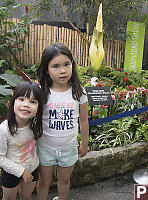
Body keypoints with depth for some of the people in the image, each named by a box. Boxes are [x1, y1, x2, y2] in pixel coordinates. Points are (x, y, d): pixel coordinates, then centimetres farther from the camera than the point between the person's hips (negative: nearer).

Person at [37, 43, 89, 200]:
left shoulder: (78, 92, -12)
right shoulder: (41, 92, -17)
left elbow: (83, 120, -1)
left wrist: (85, 143, 7)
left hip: (69, 147, 1)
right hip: (46, 147, -1)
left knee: (64, 180, 23)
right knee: (44, 181, 19)